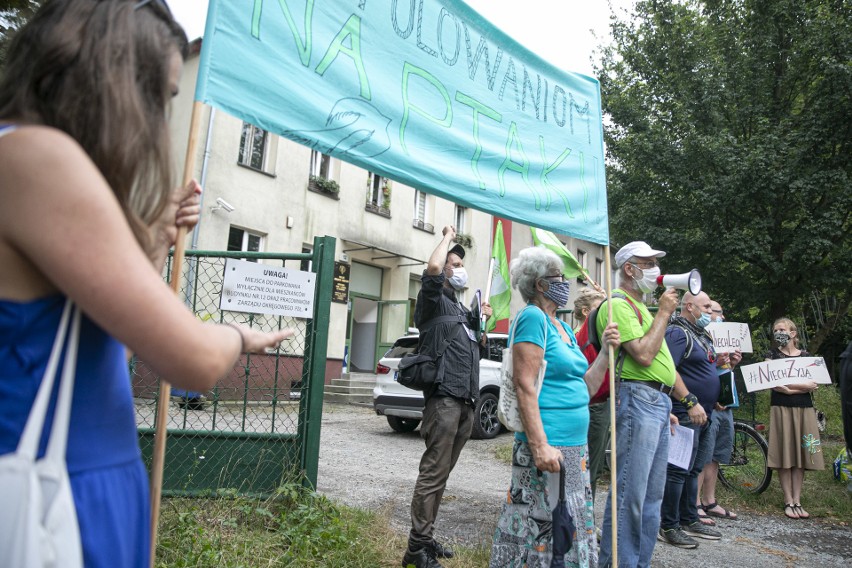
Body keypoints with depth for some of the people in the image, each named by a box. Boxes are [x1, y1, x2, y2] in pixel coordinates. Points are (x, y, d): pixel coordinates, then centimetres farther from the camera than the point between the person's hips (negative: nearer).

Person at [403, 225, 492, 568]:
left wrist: (482, 322, 13)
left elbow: (480, 351, 29)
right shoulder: (434, 303, 0)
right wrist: (448, 237, -4)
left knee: (442, 473, 13)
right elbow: (433, 268, -21)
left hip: (466, 402, 8)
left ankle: (426, 538, 22)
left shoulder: (462, 311, 24)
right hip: (444, 398, -8)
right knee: (433, 473, -8)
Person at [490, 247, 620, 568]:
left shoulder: (564, 328, 16)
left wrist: (606, 351, 5)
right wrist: (540, 445, -23)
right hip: (548, 446, -9)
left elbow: (585, 389, 17)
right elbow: (525, 387, -19)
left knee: (571, 525, 17)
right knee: (539, 526, -1)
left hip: (576, 446, 9)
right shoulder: (533, 317, -11)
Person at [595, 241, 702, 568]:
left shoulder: (639, 306, 21)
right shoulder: (619, 304, -10)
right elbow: (643, 355, -20)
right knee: (630, 494, -7)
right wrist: (663, 313, -11)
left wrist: (686, 399, 24)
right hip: (639, 398, -10)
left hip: (658, 402, 10)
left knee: (652, 495, 14)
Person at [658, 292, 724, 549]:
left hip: (703, 414, 10)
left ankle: (689, 521, 28)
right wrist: (692, 402, -24)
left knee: (693, 470, 16)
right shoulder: (677, 332, -13)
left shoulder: (703, 334, 18)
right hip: (685, 413, -10)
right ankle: (668, 527, 4)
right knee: (678, 470, -5)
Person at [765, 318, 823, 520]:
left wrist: (788, 388, -12)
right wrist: (801, 386, -13)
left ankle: (797, 501, 10)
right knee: (785, 456, -3)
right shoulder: (772, 355, 5)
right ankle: (788, 501, 3)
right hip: (781, 408, -2)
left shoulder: (806, 355, 11)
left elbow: (812, 385, 0)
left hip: (804, 408, 2)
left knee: (801, 456, 3)